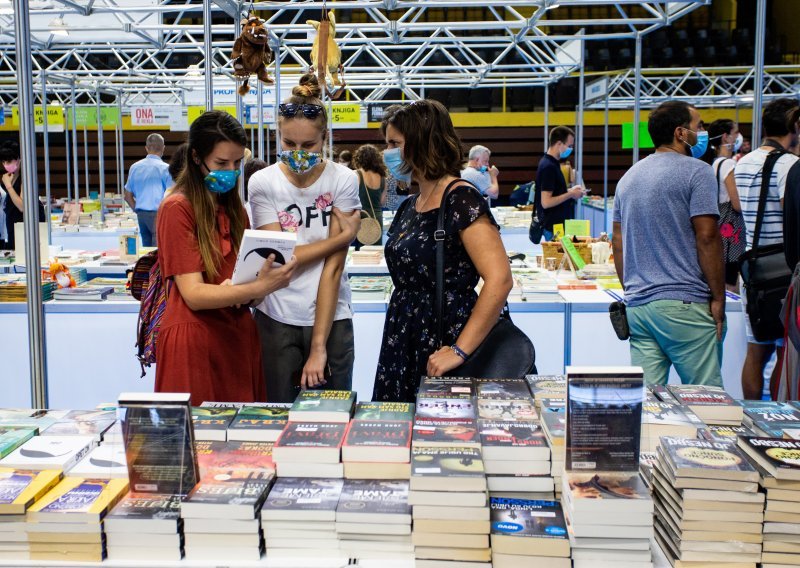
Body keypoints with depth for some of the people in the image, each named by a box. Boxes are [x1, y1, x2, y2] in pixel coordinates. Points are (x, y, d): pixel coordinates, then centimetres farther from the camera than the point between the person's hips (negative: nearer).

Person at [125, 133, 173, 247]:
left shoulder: (134, 167, 10)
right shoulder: (165, 168, -6)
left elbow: (128, 196, 14)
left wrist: (138, 210, 18)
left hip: (141, 215, 6)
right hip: (158, 213, -6)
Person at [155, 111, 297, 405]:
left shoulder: (233, 207, 14)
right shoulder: (177, 209, -9)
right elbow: (193, 294, -16)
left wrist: (239, 289, -7)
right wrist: (258, 288, -30)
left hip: (238, 334, 6)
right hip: (194, 341, -6)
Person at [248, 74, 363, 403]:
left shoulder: (343, 180, -7)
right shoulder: (262, 182, -3)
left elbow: (333, 266, -12)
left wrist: (319, 344, -15)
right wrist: (344, 235, -10)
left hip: (331, 318, -1)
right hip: (277, 320, 1)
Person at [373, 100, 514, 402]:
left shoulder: (461, 201, -14)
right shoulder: (409, 207, 13)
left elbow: (499, 280, -24)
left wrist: (459, 351, -24)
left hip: (442, 342, -8)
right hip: (404, 344, 8)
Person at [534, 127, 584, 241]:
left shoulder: (551, 163, 11)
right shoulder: (549, 167, -19)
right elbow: (546, 202, -24)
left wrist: (569, 191, 9)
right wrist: (570, 194, -15)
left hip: (558, 223, 10)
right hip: (554, 227, -10)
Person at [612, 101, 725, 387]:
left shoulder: (629, 177, 16)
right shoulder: (696, 172, -6)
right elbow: (707, 237, -12)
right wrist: (718, 299, -6)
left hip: (637, 304, 7)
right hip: (684, 305, -7)